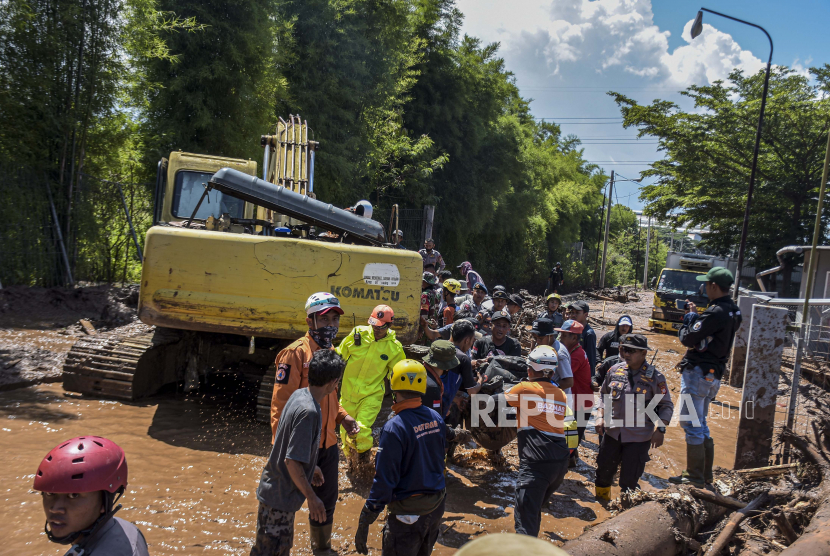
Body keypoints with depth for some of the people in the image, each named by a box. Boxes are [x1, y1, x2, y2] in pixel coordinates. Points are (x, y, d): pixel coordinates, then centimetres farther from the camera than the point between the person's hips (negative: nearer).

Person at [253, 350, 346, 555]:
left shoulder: (299, 395, 0)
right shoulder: (309, 411, -27)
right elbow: (292, 461, -26)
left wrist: (312, 467, 23)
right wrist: (312, 498, -17)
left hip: (274, 489, 9)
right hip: (279, 498, -9)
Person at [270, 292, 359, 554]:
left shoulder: (331, 352, 10)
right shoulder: (296, 352, -15)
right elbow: (281, 402, -18)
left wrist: (343, 416, 4)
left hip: (328, 443, 8)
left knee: (327, 500, 21)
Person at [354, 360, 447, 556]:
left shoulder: (394, 428, -23)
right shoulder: (436, 419, -1)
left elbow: (384, 479, -23)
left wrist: (364, 522, -16)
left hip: (408, 513, -7)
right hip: (436, 508, 7)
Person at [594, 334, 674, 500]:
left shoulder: (655, 377, -9)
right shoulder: (615, 371, 1)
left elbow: (666, 405, -2)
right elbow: (604, 394, 14)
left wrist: (660, 429, -12)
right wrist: (600, 416, 1)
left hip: (639, 437, -4)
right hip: (612, 432, 4)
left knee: (629, 480, 1)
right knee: (603, 472, 15)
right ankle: (601, 502, 40)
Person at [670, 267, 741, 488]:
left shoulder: (716, 312, -21)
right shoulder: (733, 312, 9)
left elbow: (688, 339, -19)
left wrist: (688, 318, -2)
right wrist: (696, 315, 9)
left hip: (698, 373, -10)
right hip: (714, 376, 10)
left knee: (691, 424, -3)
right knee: (700, 424, 18)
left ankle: (694, 476, 3)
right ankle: (705, 473, 25)